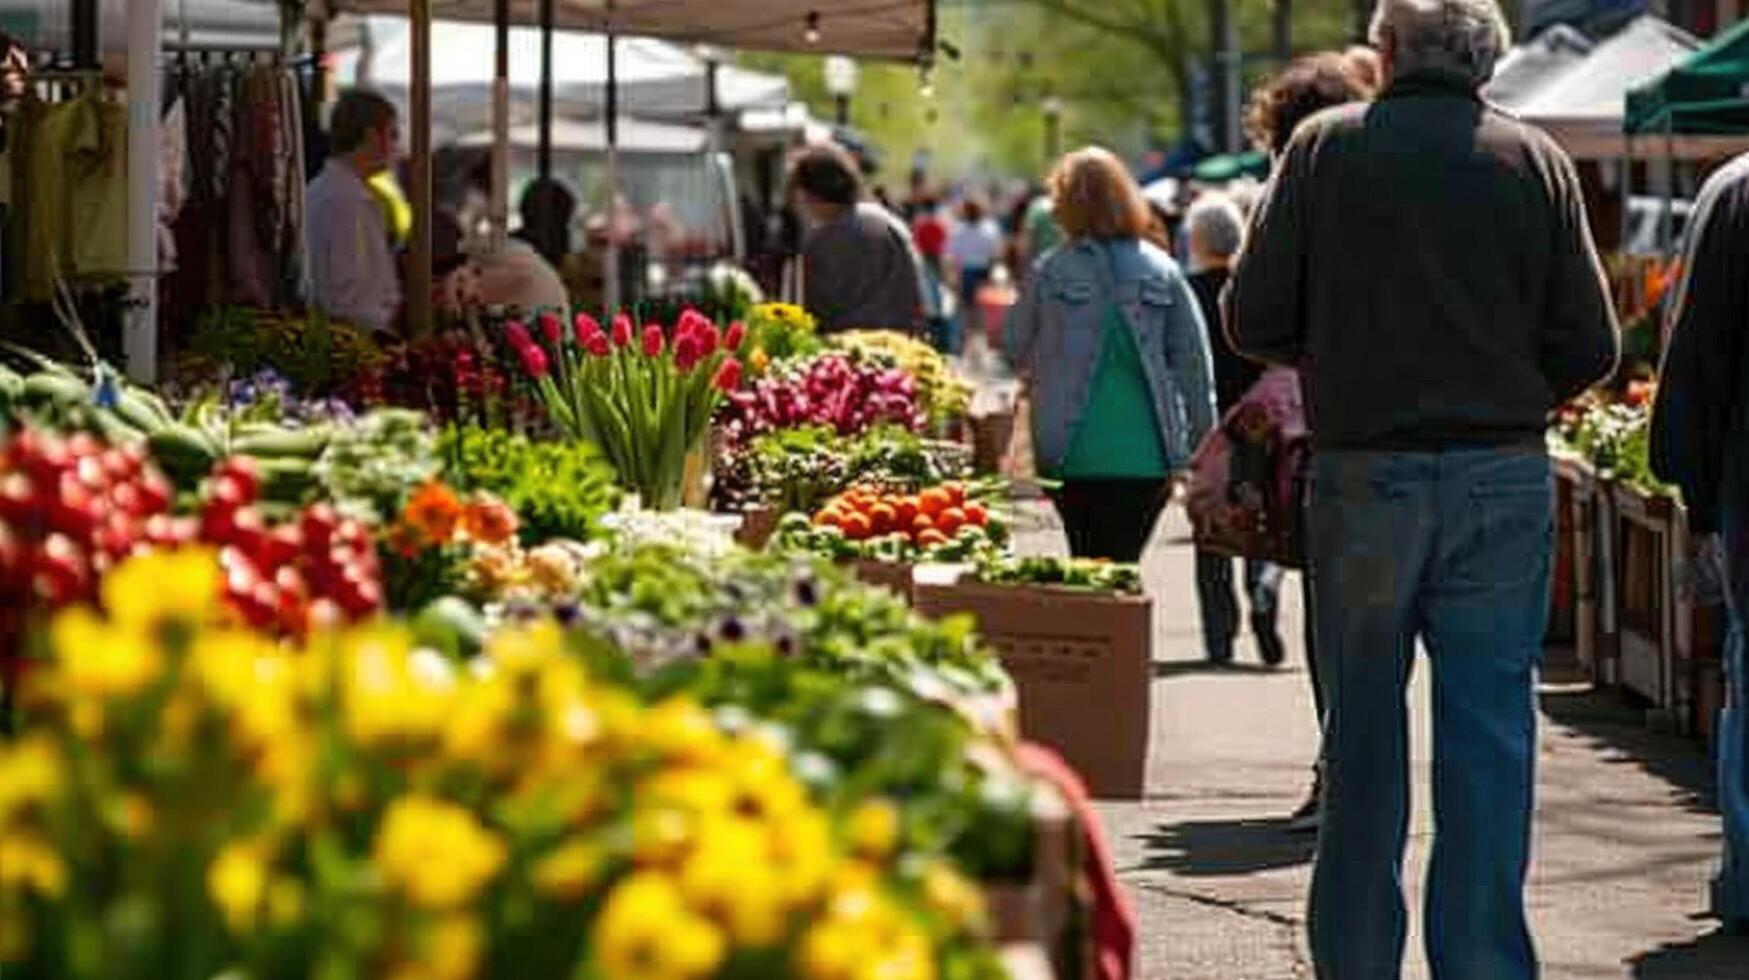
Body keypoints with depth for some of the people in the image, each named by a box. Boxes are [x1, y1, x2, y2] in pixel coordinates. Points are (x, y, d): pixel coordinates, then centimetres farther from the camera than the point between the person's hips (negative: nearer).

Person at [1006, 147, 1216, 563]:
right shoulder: (1163, 271, 1)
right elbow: (1194, 361, 3)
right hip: (1146, 456, 1)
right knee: (1124, 565, 5)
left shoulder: (1050, 272, -4)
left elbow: (1017, 352, 7)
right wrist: (1204, 445, 9)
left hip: (1073, 455, -1)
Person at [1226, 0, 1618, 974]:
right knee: (1490, 730, 5)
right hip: (1506, 478, 0)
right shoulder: (1537, 161, 0)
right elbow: (1591, 346, -1)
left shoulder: (1327, 145, -1)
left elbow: (1255, 320, -2)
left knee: (1363, 730, 11)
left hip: (1364, 474, 0)